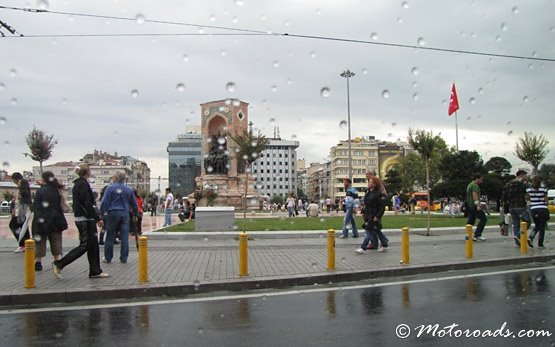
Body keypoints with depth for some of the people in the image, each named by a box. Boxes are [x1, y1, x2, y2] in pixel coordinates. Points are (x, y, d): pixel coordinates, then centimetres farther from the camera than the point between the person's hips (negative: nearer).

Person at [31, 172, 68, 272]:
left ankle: (38, 262, 11)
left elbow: (35, 207, -8)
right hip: (56, 221, 3)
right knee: (56, 241, 10)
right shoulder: (58, 190, 1)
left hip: (42, 221, -3)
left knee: (40, 241, 7)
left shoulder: (40, 191, -11)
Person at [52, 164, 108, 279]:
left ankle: (95, 271, 15)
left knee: (93, 245, 11)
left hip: (81, 218, 10)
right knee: (84, 245, -3)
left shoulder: (77, 183, 14)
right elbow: (88, 204, -20)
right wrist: (98, 218, -17)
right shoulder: (83, 184, -16)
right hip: (85, 219, -10)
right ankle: (58, 264, 2)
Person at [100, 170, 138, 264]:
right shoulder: (129, 189, 7)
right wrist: (135, 214, 27)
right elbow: (134, 204, 14)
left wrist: (101, 213, 0)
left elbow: (104, 202, -8)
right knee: (125, 237, 5)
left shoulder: (110, 188, -5)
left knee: (110, 237, 7)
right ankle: (124, 258, 7)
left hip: (113, 214, -2)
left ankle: (107, 258, 15)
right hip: (125, 214, 3)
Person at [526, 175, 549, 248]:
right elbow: (546, 200, -1)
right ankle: (540, 244, 10)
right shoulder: (543, 189, -6)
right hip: (543, 209, -3)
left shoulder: (528, 190, 0)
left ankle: (530, 238, -1)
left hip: (533, 209, 3)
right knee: (542, 227, 8)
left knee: (537, 226, 20)